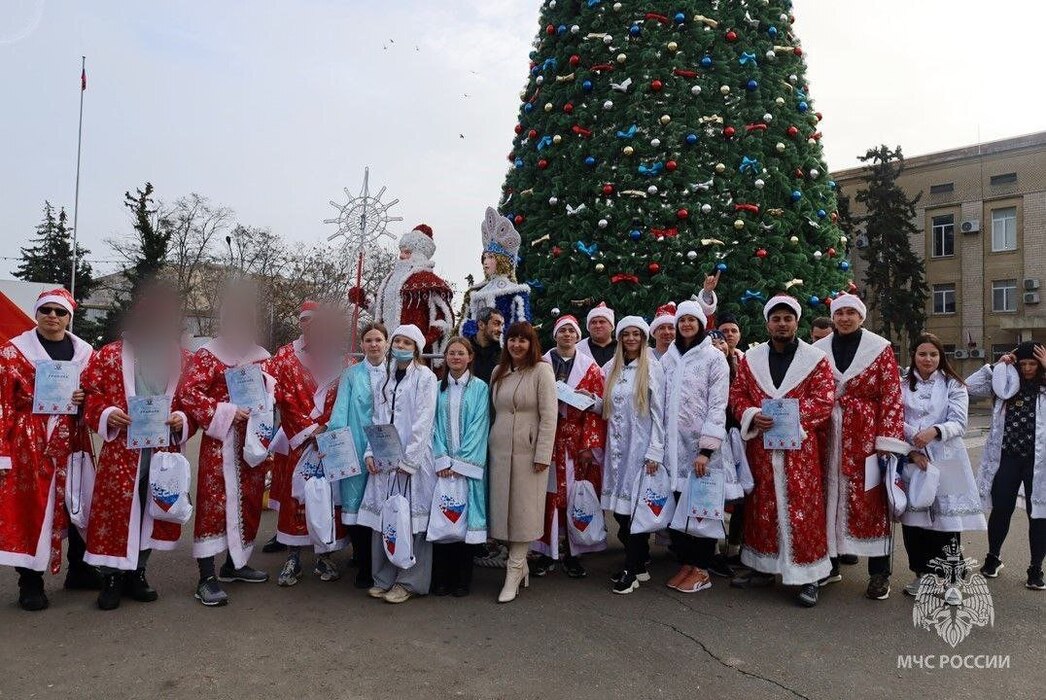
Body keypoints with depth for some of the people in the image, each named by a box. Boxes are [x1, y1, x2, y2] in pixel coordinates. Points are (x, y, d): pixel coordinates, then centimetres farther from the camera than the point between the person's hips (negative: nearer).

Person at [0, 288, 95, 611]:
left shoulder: (85, 352, 8)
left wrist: (85, 398, -10)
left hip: (72, 444, 4)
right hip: (28, 446, -3)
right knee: (28, 509, 2)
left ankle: (79, 569, 26)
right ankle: (30, 582, 15)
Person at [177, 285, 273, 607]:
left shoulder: (261, 357, 12)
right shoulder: (207, 355, -4)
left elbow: (271, 393, 20)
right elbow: (187, 393, -13)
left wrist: (264, 415, 0)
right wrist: (225, 413, -19)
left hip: (253, 441, 6)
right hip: (220, 443, -6)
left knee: (249, 502, 12)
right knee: (214, 502, -6)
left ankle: (234, 564, 27)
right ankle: (207, 578, -1)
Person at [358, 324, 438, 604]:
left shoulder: (425, 376, -2)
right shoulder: (387, 378, 15)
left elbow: (424, 421, -9)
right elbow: (378, 418, 15)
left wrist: (408, 460, -14)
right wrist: (370, 453, 3)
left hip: (413, 458, -5)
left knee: (411, 519, -2)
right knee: (381, 519, 6)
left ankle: (409, 582, 9)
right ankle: (384, 578, 19)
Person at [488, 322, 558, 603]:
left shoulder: (541, 370, -5)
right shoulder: (498, 372, 12)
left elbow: (549, 416, -10)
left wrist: (542, 455, -14)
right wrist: (489, 444, 9)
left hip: (528, 450, -5)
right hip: (499, 450, 5)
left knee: (523, 508, 0)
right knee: (504, 506, 6)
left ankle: (514, 572, 8)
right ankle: (520, 565, 20)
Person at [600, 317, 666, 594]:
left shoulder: (653, 368, -3)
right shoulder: (611, 369, 12)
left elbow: (658, 412, -6)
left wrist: (655, 453, -11)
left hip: (640, 446, -4)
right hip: (616, 446, 5)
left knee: (634, 505, -3)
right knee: (620, 507, 4)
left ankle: (632, 569, 10)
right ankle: (639, 562, 20)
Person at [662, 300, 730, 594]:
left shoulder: (714, 358, -2)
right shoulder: (667, 358, 10)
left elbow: (718, 405, -8)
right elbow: (662, 404, 12)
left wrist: (706, 449, -16)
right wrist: (659, 443, 6)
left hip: (700, 444, -4)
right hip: (673, 443, 4)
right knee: (676, 505, 5)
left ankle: (702, 569, 13)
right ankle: (685, 562, 20)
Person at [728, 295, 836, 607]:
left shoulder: (815, 359, 1)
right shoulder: (750, 358, 10)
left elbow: (825, 399, -5)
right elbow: (737, 394, 8)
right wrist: (752, 416, -11)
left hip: (799, 446, -3)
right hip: (760, 446, 3)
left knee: (802, 509, -2)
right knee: (762, 506, 9)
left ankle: (808, 576, 8)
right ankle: (763, 568, 22)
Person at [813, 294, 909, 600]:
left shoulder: (880, 348, -1)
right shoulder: (819, 350, 8)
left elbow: (891, 396, -5)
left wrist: (888, 440, -12)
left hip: (866, 436, -3)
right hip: (829, 436, 3)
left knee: (870, 500, 2)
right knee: (829, 497, 8)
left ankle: (879, 573, 13)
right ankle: (829, 563, 21)